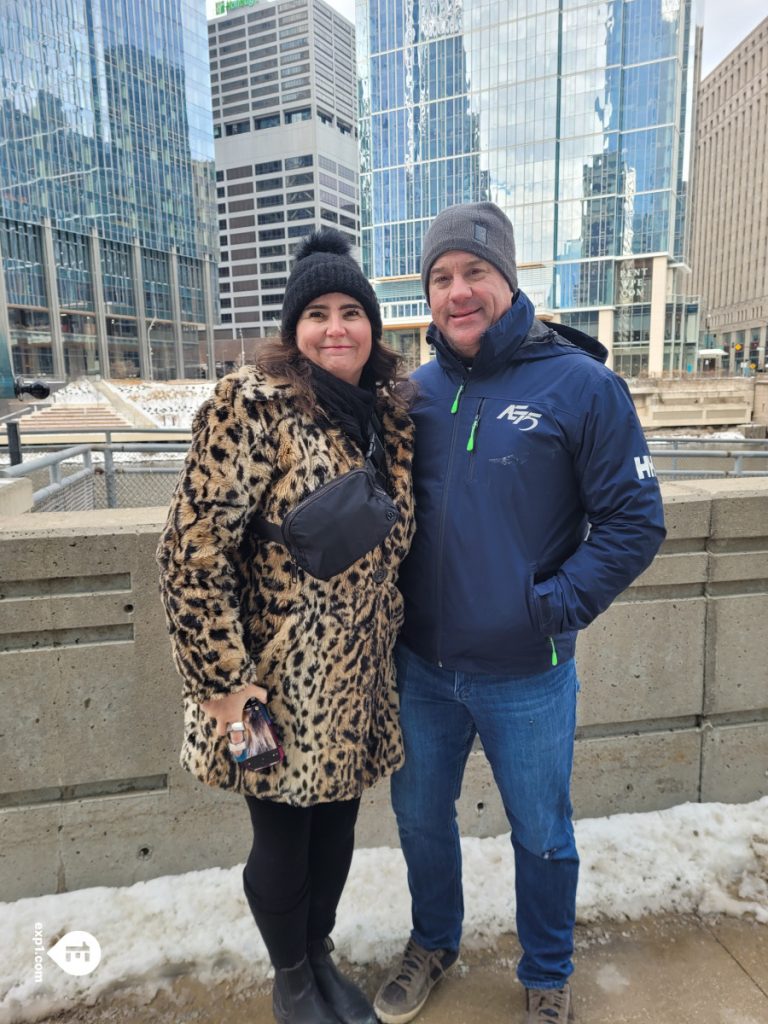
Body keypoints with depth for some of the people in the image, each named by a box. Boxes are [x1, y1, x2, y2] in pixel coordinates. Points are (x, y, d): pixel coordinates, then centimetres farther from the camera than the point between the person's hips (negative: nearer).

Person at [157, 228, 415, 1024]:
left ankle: (321, 956, 49)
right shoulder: (252, 406, -16)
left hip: (359, 680, 6)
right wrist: (221, 679, -17)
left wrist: (390, 639, 14)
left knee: (336, 825, 21)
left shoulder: (389, 410, 4)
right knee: (283, 839, 14)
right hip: (277, 684, -5)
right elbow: (192, 552, -18)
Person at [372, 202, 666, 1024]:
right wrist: (392, 599, 0)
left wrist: (556, 607, -15)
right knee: (421, 817, 22)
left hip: (526, 677, -3)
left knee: (541, 835, 18)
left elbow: (635, 519, -10)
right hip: (421, 666, 4)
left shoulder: (580, 385, -12)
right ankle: (432, 943, 52)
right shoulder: (415, 393, 1)